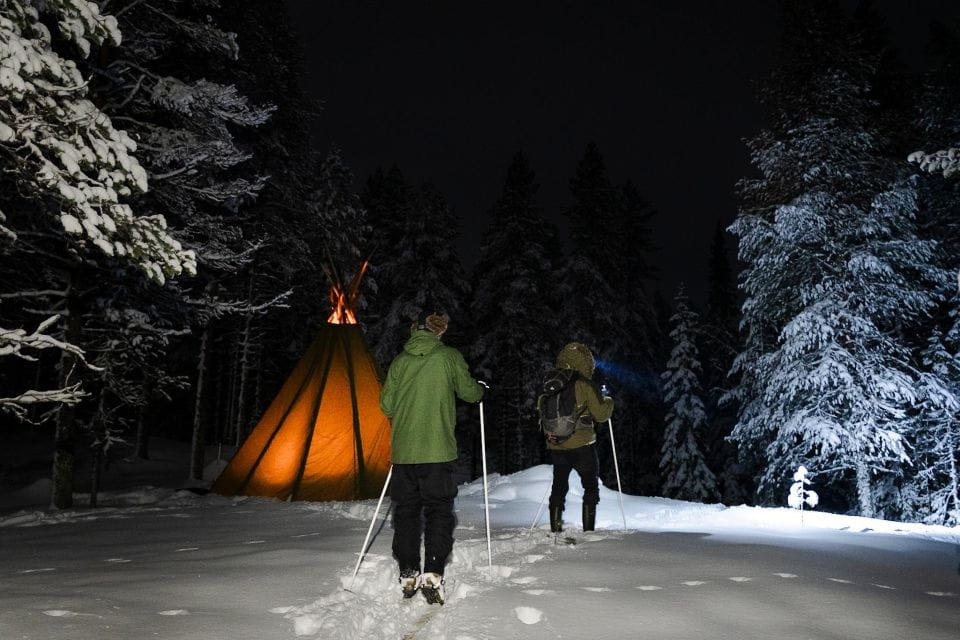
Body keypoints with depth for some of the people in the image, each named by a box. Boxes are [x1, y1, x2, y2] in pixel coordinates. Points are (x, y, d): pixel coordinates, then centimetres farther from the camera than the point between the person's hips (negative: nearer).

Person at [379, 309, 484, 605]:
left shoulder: (400, 361, 7)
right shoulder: (449, 356, -1)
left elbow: (386, 404, 6)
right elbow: (469, 392, 6)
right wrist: (480, 389, 28)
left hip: (403, 450, 3)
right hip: (437, 450, -3)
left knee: (406, 511, 11)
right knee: (438, 511, 3)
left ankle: (408, 574, 14)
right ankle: (432, 574, -5)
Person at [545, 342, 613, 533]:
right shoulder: (585, 384, -11)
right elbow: (601, 414, -9)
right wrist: (609, 402, 10)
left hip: (556, 446, 5)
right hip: (582, 445, -4)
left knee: (559, 487, 14)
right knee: (591, 487, 10)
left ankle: (555, 530, 14)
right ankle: (588, 530, 6)